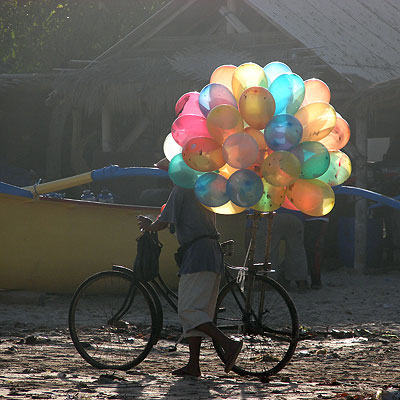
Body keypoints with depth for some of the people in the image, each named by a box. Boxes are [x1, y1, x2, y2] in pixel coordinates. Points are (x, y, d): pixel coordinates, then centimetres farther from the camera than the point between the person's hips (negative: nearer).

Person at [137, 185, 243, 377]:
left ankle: (228, 344, -25)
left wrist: (149, 226, 16)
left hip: (197, 253, -9)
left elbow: (163, 223, -6)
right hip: (214, 252, 9)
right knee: (199, 310, 11)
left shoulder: (181, 190, -6)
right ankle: (193, 365, 10)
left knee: (188, 310, -10)